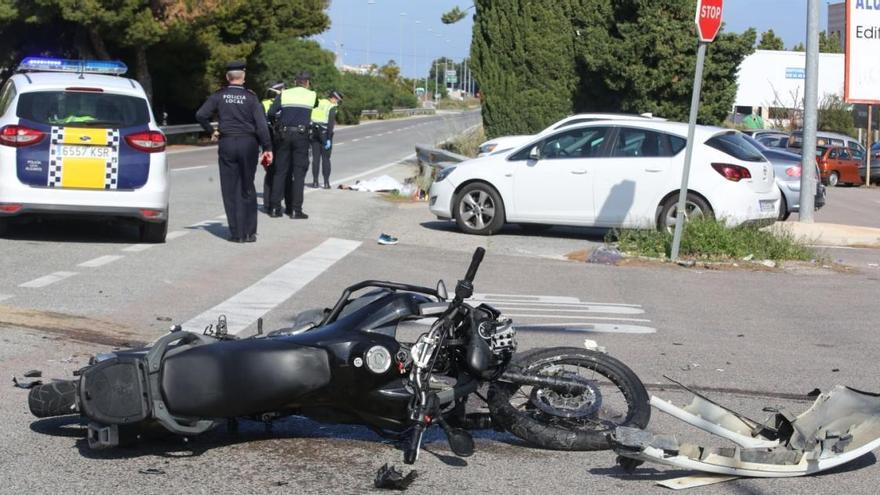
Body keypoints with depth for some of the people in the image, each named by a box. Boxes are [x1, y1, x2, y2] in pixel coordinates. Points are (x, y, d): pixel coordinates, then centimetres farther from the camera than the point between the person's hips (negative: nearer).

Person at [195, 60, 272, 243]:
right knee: (247, 190, 10)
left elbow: (200, 115, -6)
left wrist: (211, 131, 9)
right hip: (248, 143, 0)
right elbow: (261, 124, -8)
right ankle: (249, 232, 8)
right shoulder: (250, 97, -2)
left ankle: (236, 233, 4)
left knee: (230, 190, 6)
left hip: (227, 144, 0)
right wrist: (267, 148, -5)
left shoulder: (219, 96, 1)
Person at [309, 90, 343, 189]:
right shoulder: (332, 107, -7)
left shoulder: (317, 103, 10)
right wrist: (329, 139, -15)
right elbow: (331, 123, -15)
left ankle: (315, 181, 8)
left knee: (315, 157, 9)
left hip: (314, 131, 5)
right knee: (326, 158, 2)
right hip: (325, 133, -5)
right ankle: (326, 182, 1)